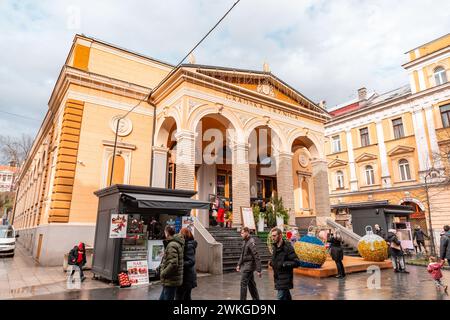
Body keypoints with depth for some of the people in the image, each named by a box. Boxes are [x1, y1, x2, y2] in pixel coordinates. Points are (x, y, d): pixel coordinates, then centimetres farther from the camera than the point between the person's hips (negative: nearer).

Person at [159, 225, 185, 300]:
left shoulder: (172, 245, -20)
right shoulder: (177, 243, 10)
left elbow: (173, 264, -27)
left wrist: (163, 273, -15)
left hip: (171, 281, -9)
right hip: (170, 281, 9)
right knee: (162, 298, 20)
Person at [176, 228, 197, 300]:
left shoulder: (189, 245, -18)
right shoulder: (188, 244, 9)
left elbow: (191, 261, -23)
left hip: (186, 277, -9)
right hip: (188, 276, 9)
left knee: (179, 297, -1)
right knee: (187, 297, 18)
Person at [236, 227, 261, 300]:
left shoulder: (251, 242, -19)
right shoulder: (244, 241, 9)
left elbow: (256, 257, -20)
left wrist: (258, 270, -20)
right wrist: (239, 265, 17)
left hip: (249, 266, -9)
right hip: (244, 265, 9)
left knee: (243, 284, -6)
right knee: (251, 284, 16)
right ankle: (256, 298, 27)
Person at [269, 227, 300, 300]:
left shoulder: (287, 247, -18)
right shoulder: (274, 247, 7)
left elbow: (297, 262, -20)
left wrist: (284, 264, -25)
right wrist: (272, 262, 2)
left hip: (285, 278, -8)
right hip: (277, 277, 8)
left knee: (281, 297, -9)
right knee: (286, 297, 19)